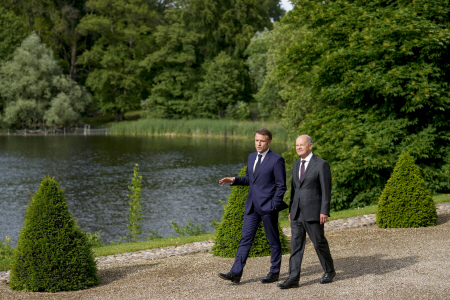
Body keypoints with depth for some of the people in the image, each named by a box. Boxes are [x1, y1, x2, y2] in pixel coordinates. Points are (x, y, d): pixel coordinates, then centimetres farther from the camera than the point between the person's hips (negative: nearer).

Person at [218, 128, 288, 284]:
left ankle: (275, 272, 17)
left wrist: (274, 206, -14)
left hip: (268, 207, -6)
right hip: (252, 206, 6)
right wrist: (234, 180, 6)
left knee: (273, 240, 5)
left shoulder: (276, 160, -9)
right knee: (245, 239, 1)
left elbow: (281, 186, -8)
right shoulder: (251, 157, 13)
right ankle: (236, 273, -2)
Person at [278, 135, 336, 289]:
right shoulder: (296, 164, 14)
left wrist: (324, 211, -15)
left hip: (313, 212, -6)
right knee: (296, 244, 0)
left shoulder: (321, 164, -8)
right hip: (297, 213, 6)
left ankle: (329, 271, 24)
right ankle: (293, 278, -2)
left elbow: (326, 190, -10)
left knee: (319, 242, 4)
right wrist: (291, 209, 16)